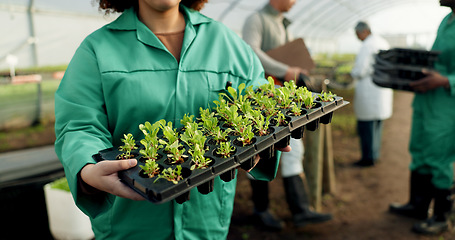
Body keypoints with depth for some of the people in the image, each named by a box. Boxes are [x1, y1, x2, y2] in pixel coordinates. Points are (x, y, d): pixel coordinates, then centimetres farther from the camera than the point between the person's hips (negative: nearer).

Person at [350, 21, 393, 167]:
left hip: (369, 91, -10)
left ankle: (368, 158, 2)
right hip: (383, 89, 10)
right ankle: (375, 154, 24)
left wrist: (352, 73, 4)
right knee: (377, 125, 15)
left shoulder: (367, 45, -14)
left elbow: (359, 71, -18)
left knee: (366, 125, -3)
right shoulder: (383, 43, 14)